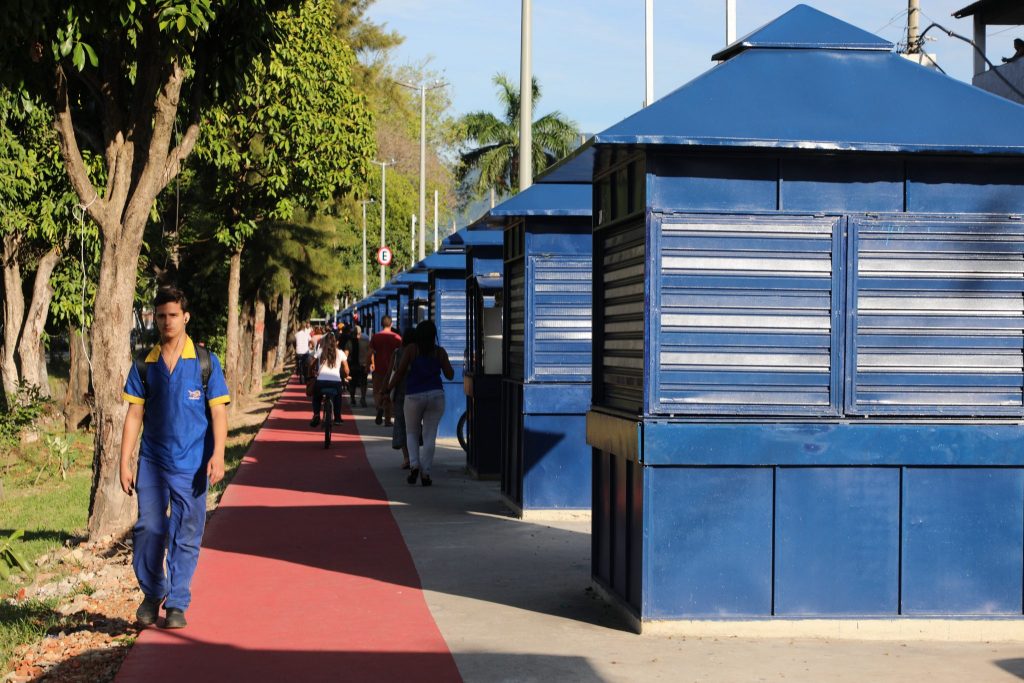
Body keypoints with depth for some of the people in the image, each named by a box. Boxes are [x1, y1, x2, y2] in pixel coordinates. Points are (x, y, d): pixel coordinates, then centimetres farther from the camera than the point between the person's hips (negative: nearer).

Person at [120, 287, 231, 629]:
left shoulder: (205, 362, 1)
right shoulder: (144, 365, 6)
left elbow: (218, 412, -1)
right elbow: (134, 414, 7)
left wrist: (217, 456, -12)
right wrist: (125, 462, 2)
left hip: (192, 465, -1)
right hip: (152, 463, 2)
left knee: (186, 537, 2)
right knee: (148, 530, -1)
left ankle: (177, 603, 13)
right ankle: (152, 593, 20)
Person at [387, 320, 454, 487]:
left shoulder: (411, 349, -2)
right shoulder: (440, 351, 3)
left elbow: (399, 373, -4)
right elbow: (449, 374, 6)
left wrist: (388, 390, 5)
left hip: (414, 396, -1)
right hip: (436, 395, 1)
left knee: (412, 434, 15)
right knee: (430, 435, 5)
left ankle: (414, 465, -6)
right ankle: (425, 473, -1)